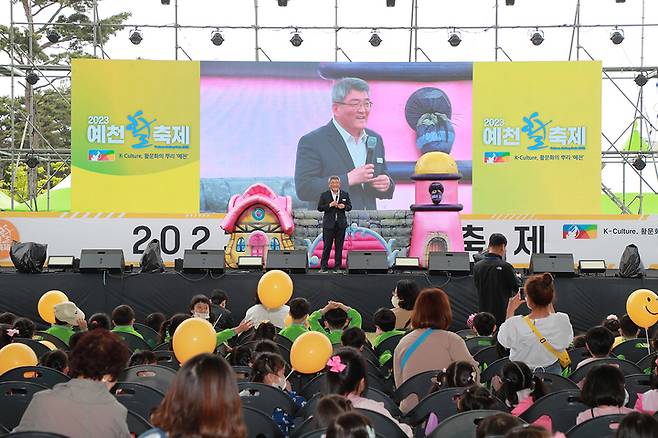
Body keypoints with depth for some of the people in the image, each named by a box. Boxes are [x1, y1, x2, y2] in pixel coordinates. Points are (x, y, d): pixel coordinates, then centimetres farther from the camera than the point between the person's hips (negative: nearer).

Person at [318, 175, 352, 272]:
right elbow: (319, 208, -3)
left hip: (341, 224, 2)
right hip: (328, 224, -2)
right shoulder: (324, 195, 2)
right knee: (327, 246, -2)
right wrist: (330, 205, -17)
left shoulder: (345, 194, 8)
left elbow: (349, 207, 9)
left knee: (339, 246, 5)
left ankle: (337, 267, 11)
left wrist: (344, 206, -13)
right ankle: (323, 267, 4)